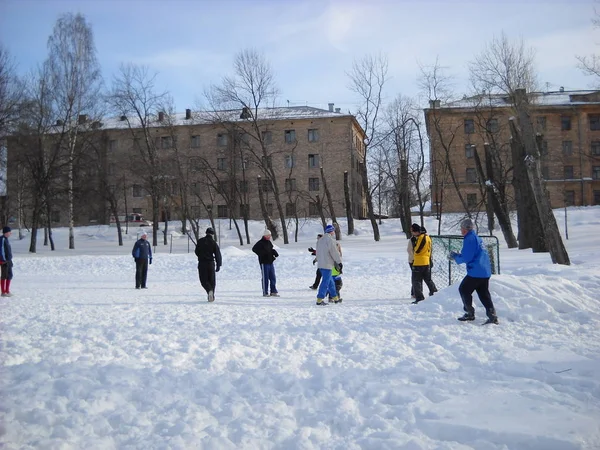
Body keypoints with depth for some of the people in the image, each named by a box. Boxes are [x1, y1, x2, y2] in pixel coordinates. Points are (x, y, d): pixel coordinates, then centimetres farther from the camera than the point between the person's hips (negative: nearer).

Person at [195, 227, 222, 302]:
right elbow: (218, 255, -6)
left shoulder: (200, 241, 1)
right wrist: (218, 265, -1)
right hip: (211, 263, 0)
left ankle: (209, 290, -23)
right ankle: (211, 296, 11)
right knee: (212, 280, 12)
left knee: (204, 280, 5)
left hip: (201, 263, 0)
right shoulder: (214, 243, -3)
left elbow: (196, 252, 9)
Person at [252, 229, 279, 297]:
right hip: (264, 263, -8)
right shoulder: (260, 243, -10)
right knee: (265, 278, -3)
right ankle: (265, 293, 3)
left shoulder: (269, 242, 14)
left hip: (270, 262, 8)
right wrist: (262, 253, -23)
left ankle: (273, 291, 16)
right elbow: (254, 249, -21)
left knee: (273, 278, 9)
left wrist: (274, 252, 5)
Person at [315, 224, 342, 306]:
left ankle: (334, 297, 25)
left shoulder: (320, 240, 15)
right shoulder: (330, 240, -13)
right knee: (325, 282, -7)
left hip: (321, 264, 9)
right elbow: (334, 252, -14)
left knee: (331, 281, 18)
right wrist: (339, 262, -6)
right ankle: (319, 300, -8)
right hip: (327, 265, -9)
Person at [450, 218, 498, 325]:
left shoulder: (469, 239, -13)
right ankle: (492, 316, 1)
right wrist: (457, 256, 19)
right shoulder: (477, 238, 18)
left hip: (475, 272, -9)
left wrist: (455, 257, 1)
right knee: (484, 294, 10)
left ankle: (470, 313, 10)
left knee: (464, 290, 7)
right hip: (485, 272, 9)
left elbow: (466, 258, -17)